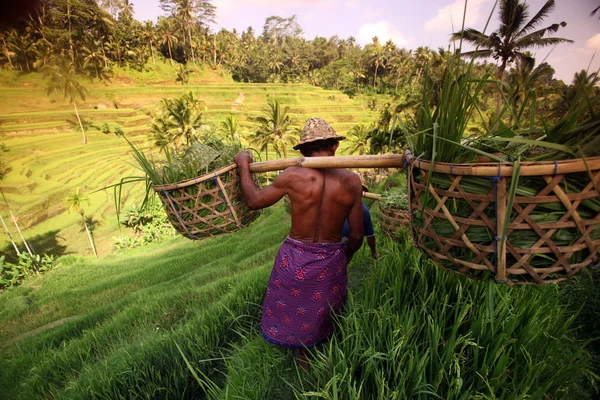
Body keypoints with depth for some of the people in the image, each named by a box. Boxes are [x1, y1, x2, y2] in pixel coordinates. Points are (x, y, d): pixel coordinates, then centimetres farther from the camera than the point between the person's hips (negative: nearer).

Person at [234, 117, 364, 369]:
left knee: (296, 312, 25)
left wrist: (243, 166, 8)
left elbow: (254, 201, -6)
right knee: (324, 313, 27)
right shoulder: (352, 181, -12)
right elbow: (356, 235, -6)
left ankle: (302, 359, 47)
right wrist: (346, 256, 16)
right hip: (332, 261, 2)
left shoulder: (293, 176, -18)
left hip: (295, 259, -1)